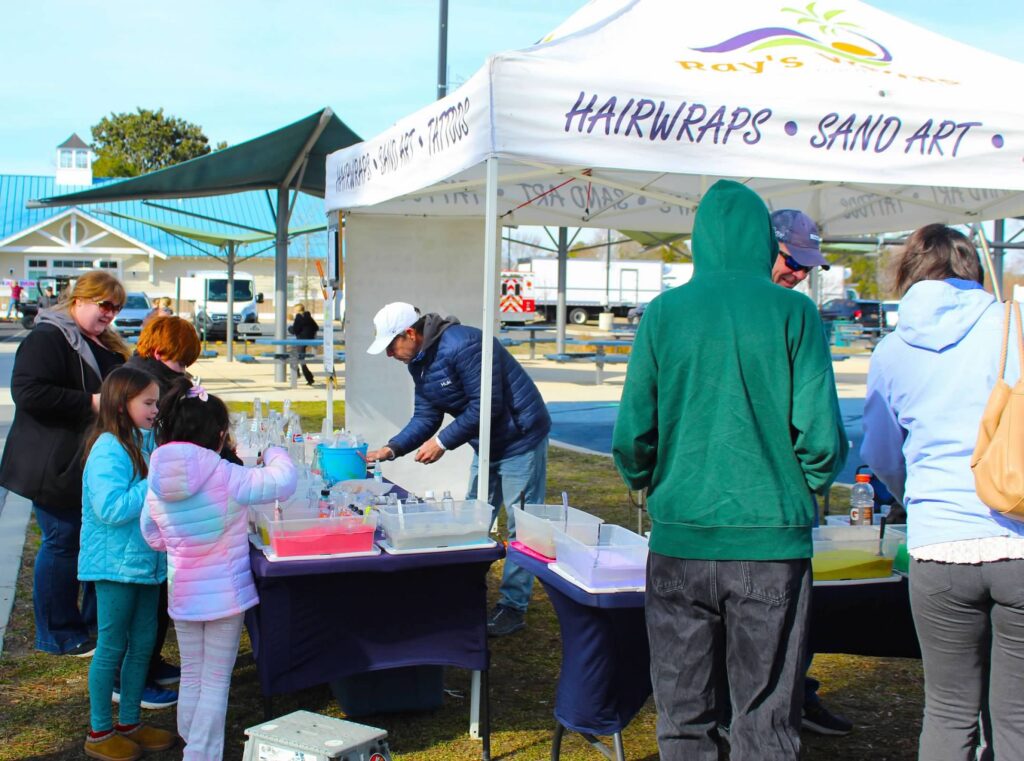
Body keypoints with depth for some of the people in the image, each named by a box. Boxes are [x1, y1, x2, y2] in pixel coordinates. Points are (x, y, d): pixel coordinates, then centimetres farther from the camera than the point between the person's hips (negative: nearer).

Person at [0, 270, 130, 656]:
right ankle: (59, 634, 10)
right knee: (63, 543, -2)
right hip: (58, 465, -9)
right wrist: (90, 402, -24)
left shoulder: (106, 346, 16)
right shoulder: (47, 338, -13)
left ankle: (97, 621, 28)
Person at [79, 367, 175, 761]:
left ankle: (129, 723, 30)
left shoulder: (144, 441, 7)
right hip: (116, 565, -8)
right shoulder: (108, 450, -20)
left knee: (143, 643, 16)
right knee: (112, 647, 4)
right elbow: (110, 508, -29)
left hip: (145, 561, 8)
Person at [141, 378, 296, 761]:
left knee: (191, 677, 21)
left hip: (183, 596, 5)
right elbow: (282, 482, -21)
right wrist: (275, 453, -1)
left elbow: (153, 537, 7)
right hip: (225, 595, -5)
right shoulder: (227, 478, -21)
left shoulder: (157, 484, -4)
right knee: (216, 682, 8)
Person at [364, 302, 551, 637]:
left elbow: (486, 405, -27)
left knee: (521, 526, -3)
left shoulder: (461, 345, -26)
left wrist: (443, 441, -23)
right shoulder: (420, 363, 4)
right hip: (486, 445, 10)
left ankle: (513, 607, 4)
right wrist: (390, 450, -6)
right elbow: (426, 417, 7)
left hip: (520, 437, -10)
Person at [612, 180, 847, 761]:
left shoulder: (663, 312, 0)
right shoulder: (793, 312, -4)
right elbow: (821, 435, -8)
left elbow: (632, 435, -1)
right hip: (772, 542, -1)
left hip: (680, 542, 2)